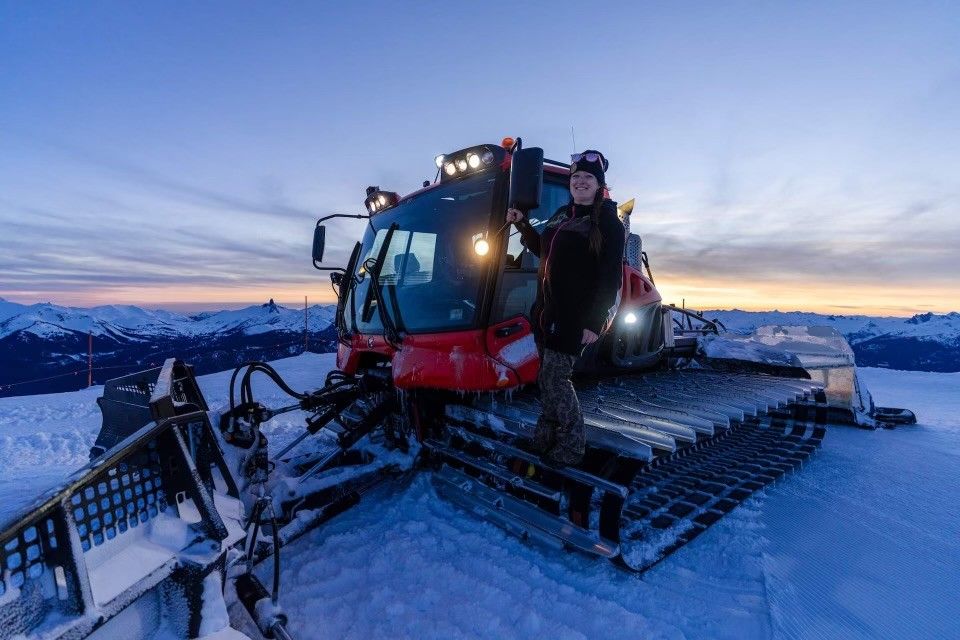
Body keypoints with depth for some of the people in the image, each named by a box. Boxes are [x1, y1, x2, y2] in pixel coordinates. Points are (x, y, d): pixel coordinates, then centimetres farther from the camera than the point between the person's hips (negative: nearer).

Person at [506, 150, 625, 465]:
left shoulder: (608, 221, -5)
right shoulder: (561, 215, 16)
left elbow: (610, 276, -13)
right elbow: (542, 251, 30)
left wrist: (595, 322, -20)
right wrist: (522, 224, 17)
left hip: (576, 315, -7)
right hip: (546, 309, 7)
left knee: (555, 377, -8)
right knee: (546, 375, 11)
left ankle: (571, 446, 9)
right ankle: (546, 438, 26)